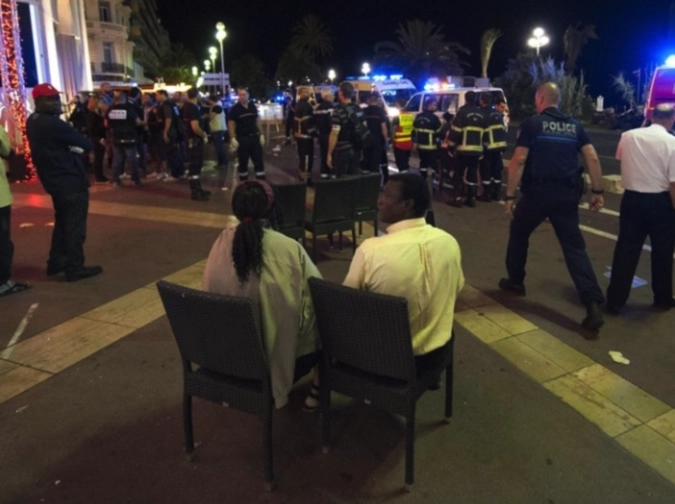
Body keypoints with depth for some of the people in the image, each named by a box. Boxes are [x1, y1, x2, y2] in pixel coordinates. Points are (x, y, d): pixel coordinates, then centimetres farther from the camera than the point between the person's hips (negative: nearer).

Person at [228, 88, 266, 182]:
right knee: (243, 162, 6)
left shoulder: (253, 107, 6)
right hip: (242, 138, -4)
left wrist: (261, 134, 8)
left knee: (259, 160, 4)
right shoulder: (235, 109, -7)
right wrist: (233, 138, -16)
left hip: (254, 137, 4)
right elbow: (231, 124, -8)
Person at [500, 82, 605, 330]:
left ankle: (515, 281, 34)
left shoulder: (531, 123, -1)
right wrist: (597, 191, 8)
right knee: (574, 246, 2)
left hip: (537, 192, -3)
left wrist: (509, 195, -8)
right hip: (567, 194, 4)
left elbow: (518, 161, -10)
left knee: (518, 234, 22)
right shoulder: (574, 125, 11)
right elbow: (592, 158, 3)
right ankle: (593, 305, -9)